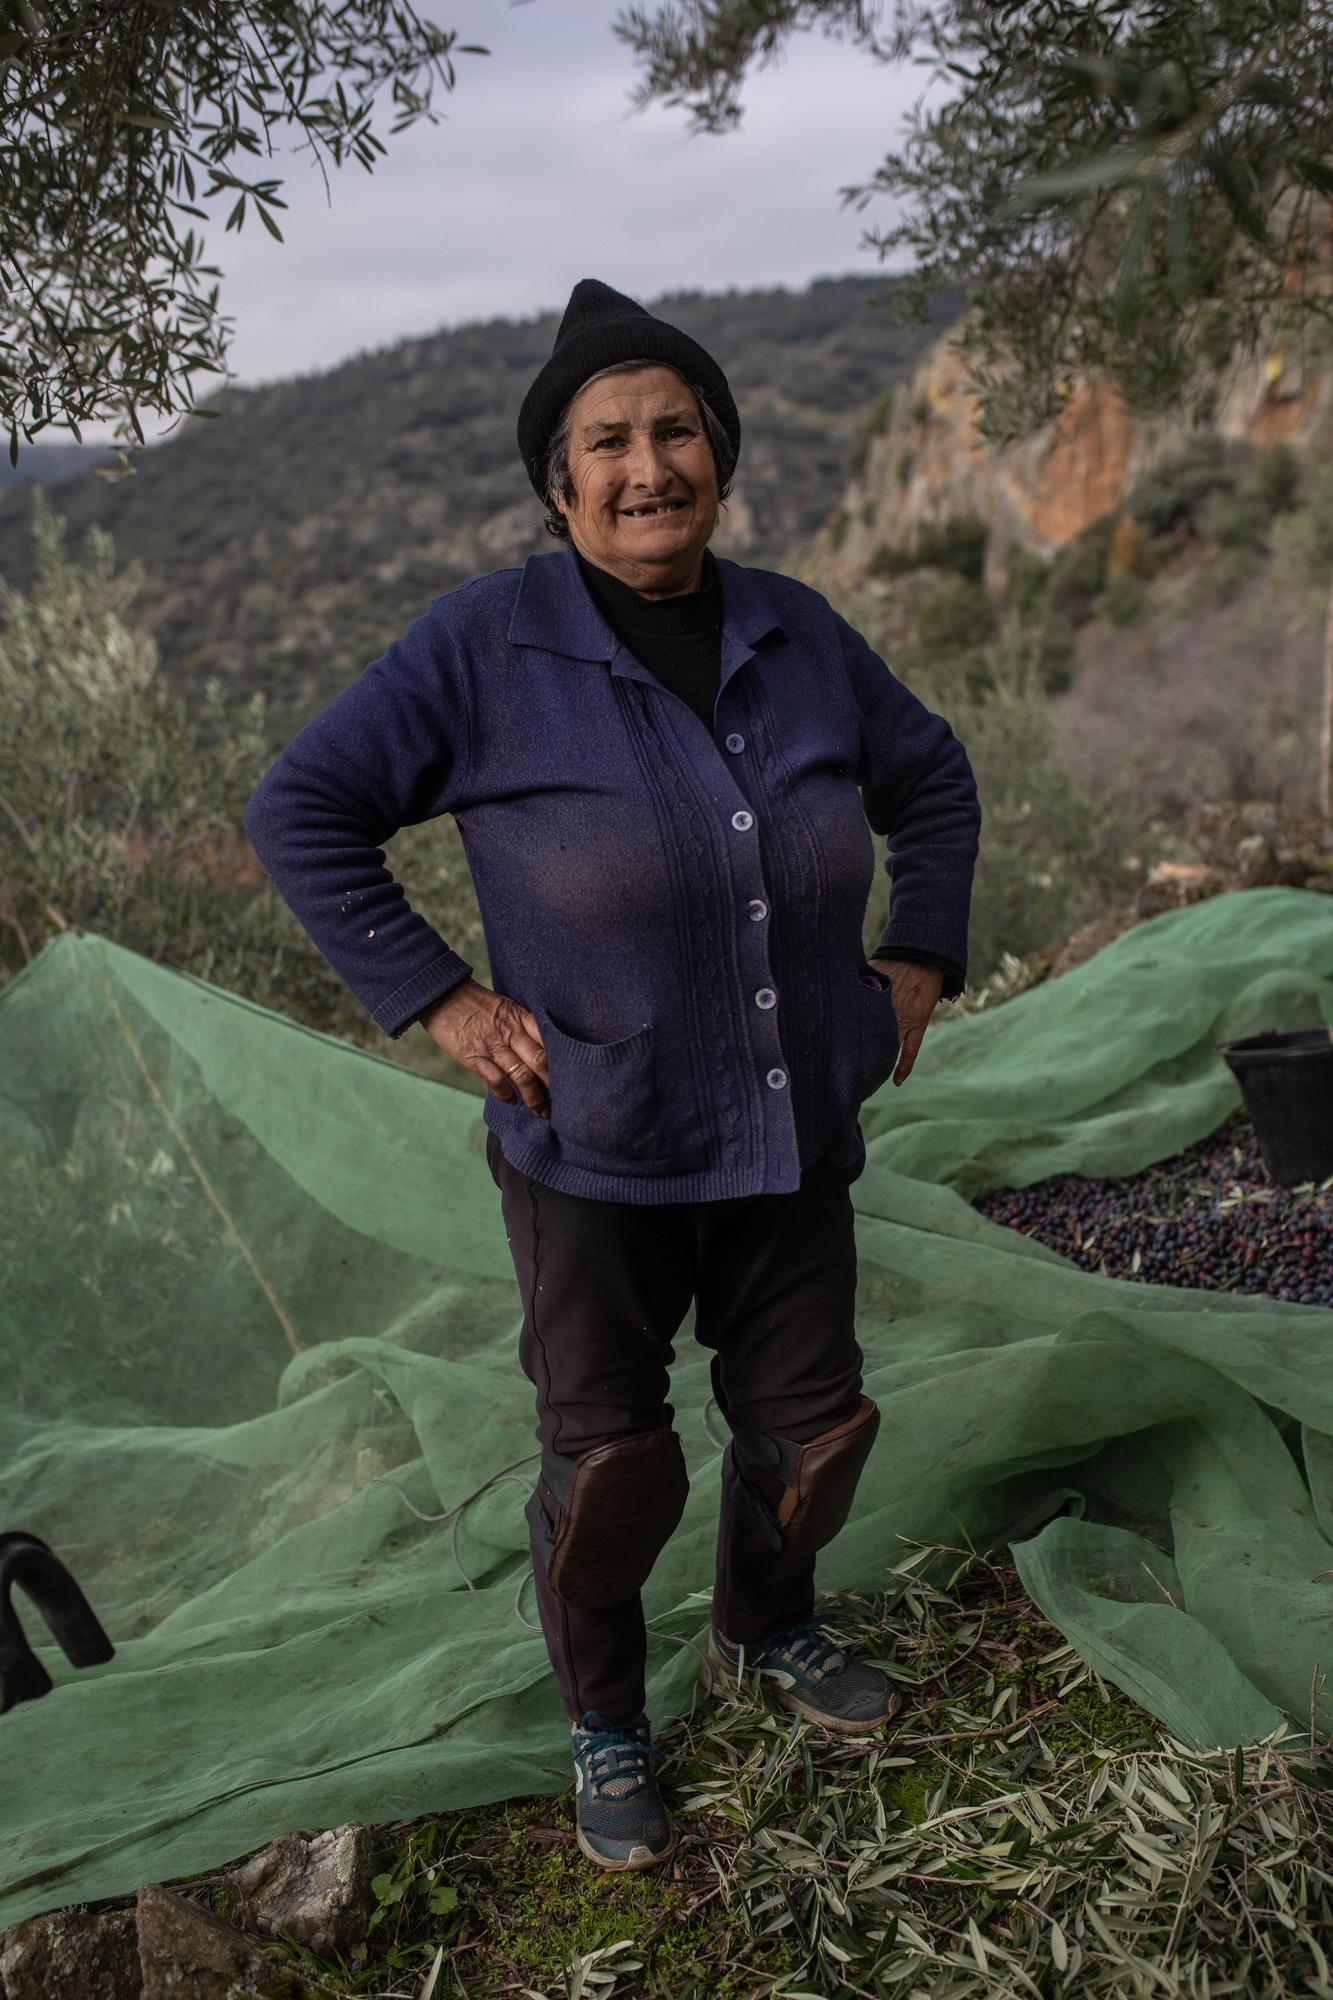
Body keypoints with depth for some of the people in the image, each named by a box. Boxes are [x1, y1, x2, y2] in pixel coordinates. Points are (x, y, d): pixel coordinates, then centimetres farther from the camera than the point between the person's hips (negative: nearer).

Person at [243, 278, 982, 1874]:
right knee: (607, 1461, 10)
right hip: (593, 1154, -4)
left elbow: (933, 785, 16)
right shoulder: (487, 643, -13)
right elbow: (299, 812, -10)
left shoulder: (796, 633, 0)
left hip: (794, 1142, 5)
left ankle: (766, 1628, 49)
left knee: (811, 1420, 18)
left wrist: (919, 962, 7)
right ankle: (603, 1723, 38)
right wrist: (437, 999, -14)